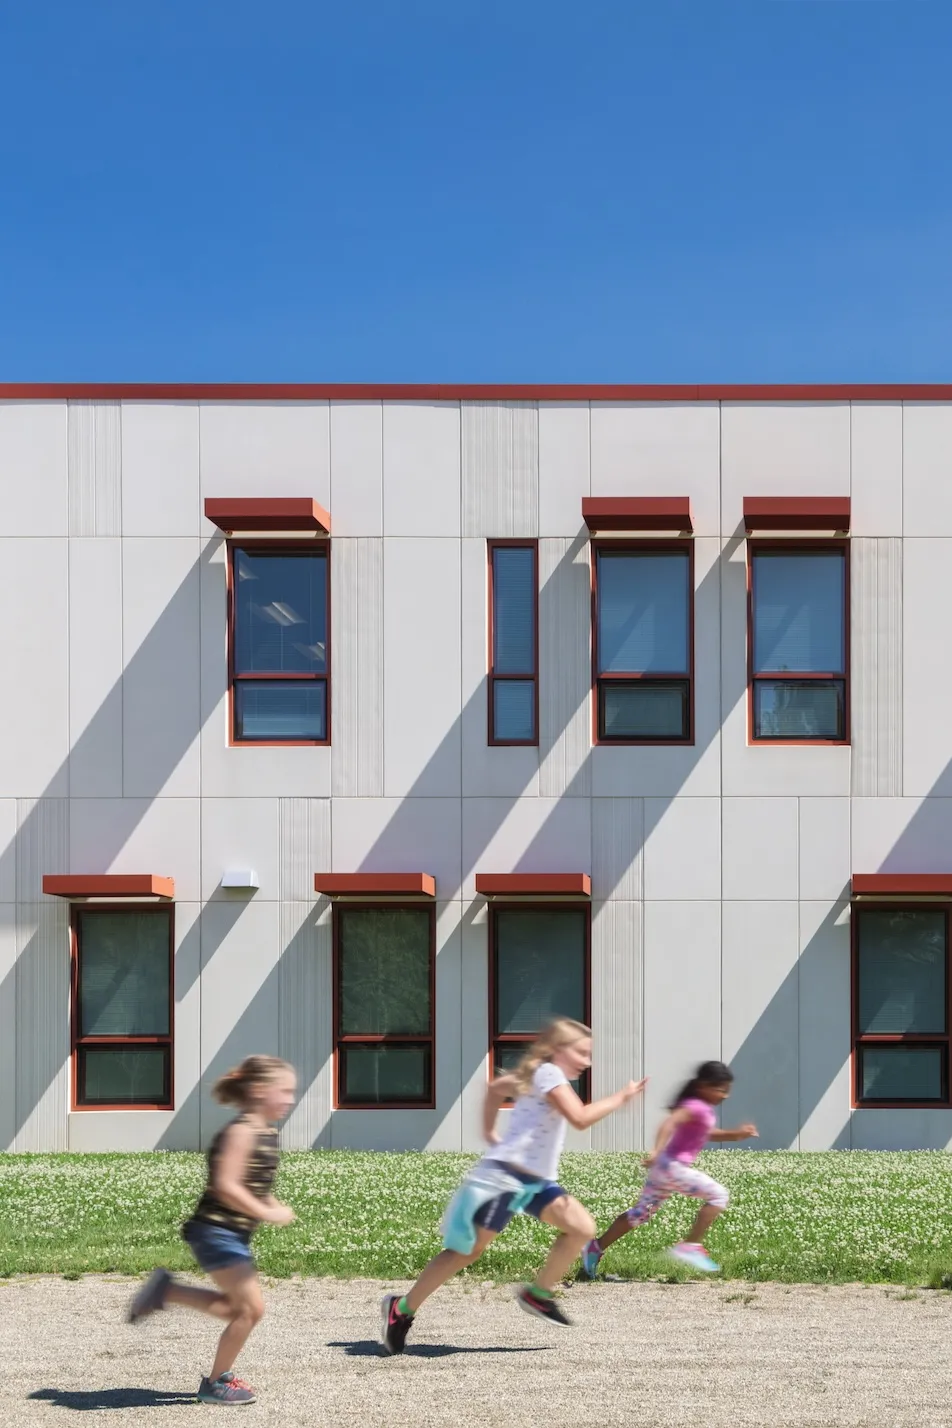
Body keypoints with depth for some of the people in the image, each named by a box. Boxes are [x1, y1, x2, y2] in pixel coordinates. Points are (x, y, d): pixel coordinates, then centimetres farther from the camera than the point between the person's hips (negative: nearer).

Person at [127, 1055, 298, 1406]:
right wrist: (267, 1214, -22)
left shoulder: (267, 1132, 10)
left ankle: (165, 1290, 20)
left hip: (234, 1234, 10)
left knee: (237, 1307, 16)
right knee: (250, 1308, -6)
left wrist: (273, 1206, 4)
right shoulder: (241, 1131, -19)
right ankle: (216, 1383, 7)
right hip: (216, 1231, -10)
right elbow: (226, 1185, -26)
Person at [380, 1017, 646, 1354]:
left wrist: (490, 1131, 28)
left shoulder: (544, 1076, 16)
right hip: (503, 1175, -9)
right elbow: (581, 1119, -26)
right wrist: (621, 1096, -18)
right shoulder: (549, 1073, -13)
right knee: (467, 1250, -4)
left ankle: (538, 1294, 9)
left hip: (536, 1180, 9)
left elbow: (496, 1087, 29)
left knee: (582, 1227, -5)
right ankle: (401, 1309, 7)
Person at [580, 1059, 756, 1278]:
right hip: (673, 1166, -10)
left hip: (663, 1167, 10)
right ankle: (691, 1246, -11)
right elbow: (670, 1122, -31)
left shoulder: (702, 1109, 14)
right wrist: (657, 1151, -43)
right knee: (717, 1194, -11)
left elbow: (707, 1134, 30)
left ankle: (595, 1248, 22)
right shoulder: (697, 1107, -16)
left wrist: (736, 1134, 16)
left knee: (643, 1212, 18)